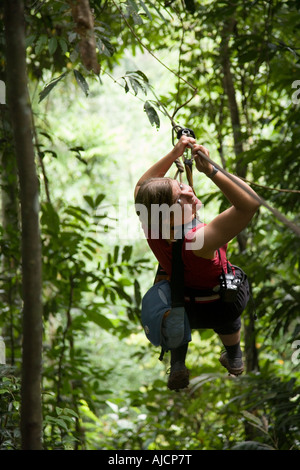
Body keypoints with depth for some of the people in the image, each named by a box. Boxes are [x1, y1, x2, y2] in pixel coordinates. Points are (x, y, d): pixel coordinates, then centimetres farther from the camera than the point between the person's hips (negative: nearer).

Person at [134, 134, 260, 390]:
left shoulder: (151, 226, -30)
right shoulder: (199, 240, -46)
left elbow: (142, 184, -7)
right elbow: (250, 202, -53)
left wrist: (174, 153, -16)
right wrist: (210, 169, -56)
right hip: (221, 308, -3)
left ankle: (177, 365, 36)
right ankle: (234, 359, 61)